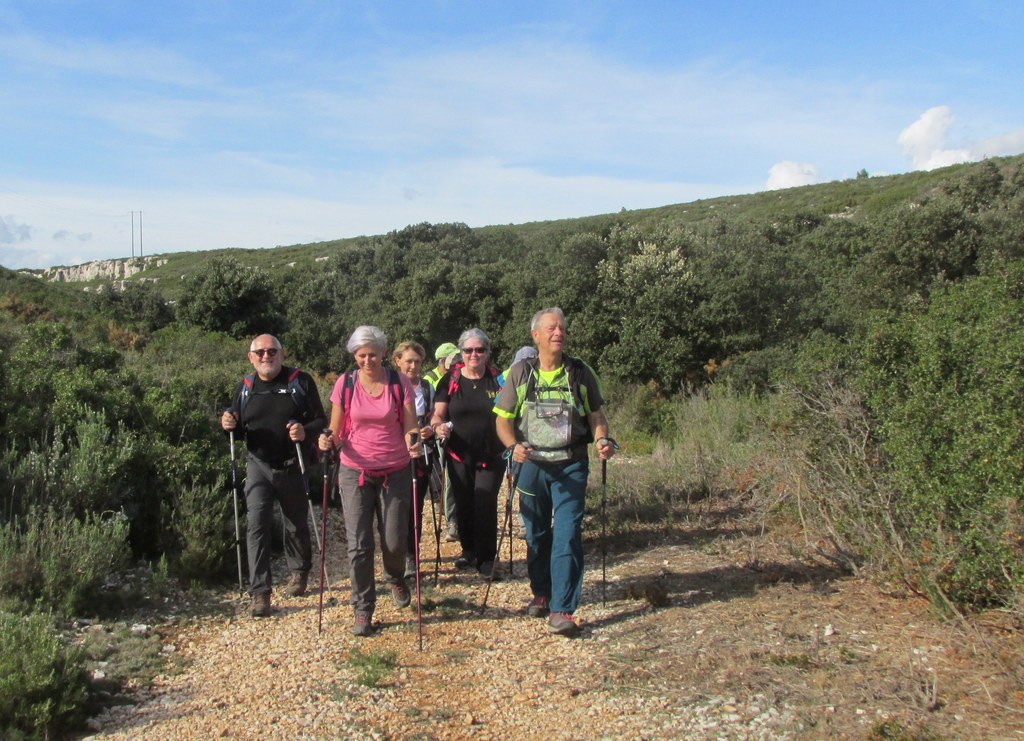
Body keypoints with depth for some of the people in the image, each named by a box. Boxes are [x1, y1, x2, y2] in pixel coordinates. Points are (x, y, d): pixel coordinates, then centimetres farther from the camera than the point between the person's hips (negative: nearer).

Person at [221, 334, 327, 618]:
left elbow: (321, 421, -7)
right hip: (258, 465, 2)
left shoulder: (301, 381, -5)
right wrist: (229, 425, -9)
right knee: (256, 525, -9)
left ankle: (299, 571, 39)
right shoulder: (246, 386, 6)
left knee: (297, 524, 13)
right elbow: (239, 429, 14)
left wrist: (306, 431, -28)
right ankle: (260, 592, -3)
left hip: (292, 467, -2)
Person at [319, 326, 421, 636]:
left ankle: (396, 578, 38)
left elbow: (410, 427, -5)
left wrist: (414, 443, -27)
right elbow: (336, 431, 2)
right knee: (358, 544, -1)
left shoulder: (399, 383, -4)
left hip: (394, 471, 0)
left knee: (394, 542, 3)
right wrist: (328, 441, -21)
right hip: (355, 471, 1)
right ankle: (363, 610, 14)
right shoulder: (345, 384, -2)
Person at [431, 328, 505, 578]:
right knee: (463, 505, 11)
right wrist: (438, 426, -24)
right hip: (459, 456, 2)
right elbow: (438, 414, -1)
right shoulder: (450, 380, 2)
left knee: (485, 505, -6)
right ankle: (469, 550, 29)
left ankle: (486, 557, 10)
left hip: (491, 456, -1)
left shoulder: (498, 379, 1)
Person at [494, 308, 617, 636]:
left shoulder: (581, 373, 3)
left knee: (567, 535, -8)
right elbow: (503, 420, 2)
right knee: (537, 533, 13)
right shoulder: (520, 373, 2)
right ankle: (541, 593, 33)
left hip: (571, 466, -1)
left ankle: (561, 610, -5)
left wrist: (603, 439, -12)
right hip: (532, 464, 1)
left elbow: (596, 415, 8)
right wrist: (513, 445, -17)